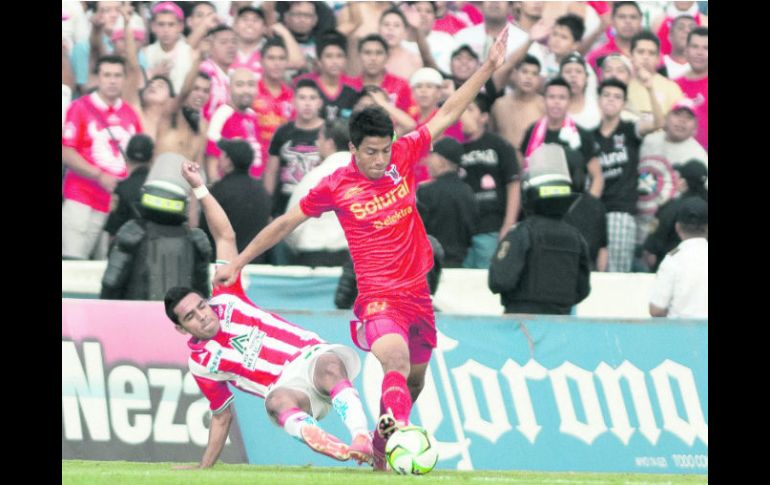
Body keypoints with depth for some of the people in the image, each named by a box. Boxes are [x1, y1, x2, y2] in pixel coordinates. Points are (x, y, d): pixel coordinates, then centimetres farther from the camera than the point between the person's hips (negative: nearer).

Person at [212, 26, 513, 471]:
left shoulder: (403, 158, 0)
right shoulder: (336, 187, -7)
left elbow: (447, 115, 6)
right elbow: (286, 222, 5)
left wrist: (489, 68, 2)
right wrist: (237, 263, 9)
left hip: (417, 293, 6)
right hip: (378, 296, -6)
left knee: (414, 379, 17)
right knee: (395, 362, -32)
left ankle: (384, 443, 39)